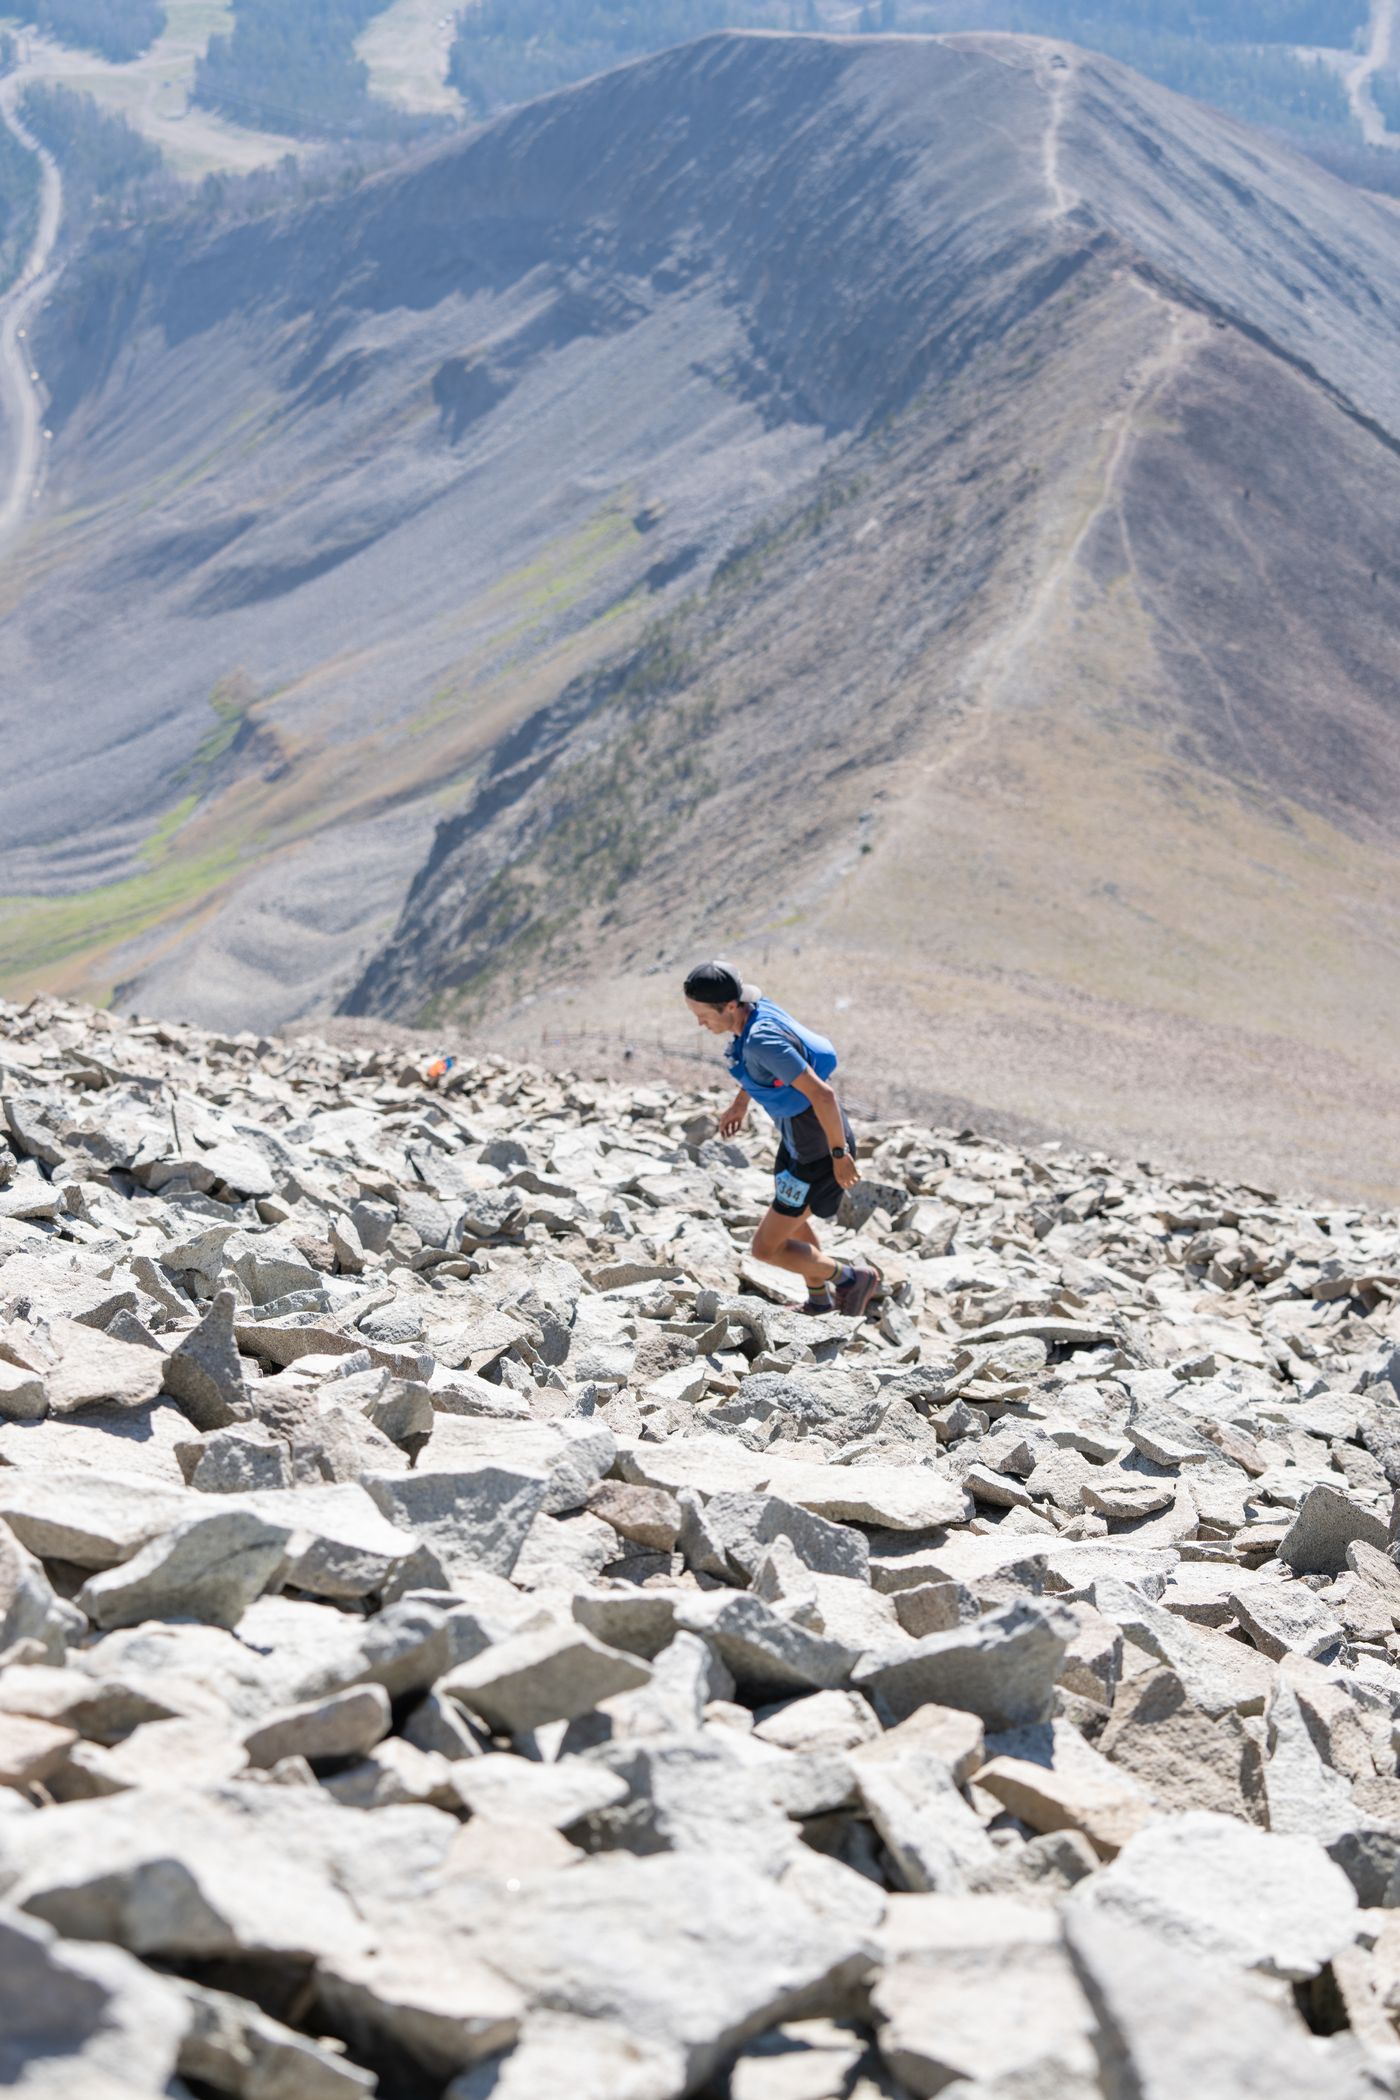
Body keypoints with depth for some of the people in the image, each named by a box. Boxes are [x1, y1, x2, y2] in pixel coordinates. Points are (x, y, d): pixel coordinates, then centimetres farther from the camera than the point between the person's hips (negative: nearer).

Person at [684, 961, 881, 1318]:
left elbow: (822, 1094, -34)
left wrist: (839, 1155, -23)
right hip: (796, 1134, 10)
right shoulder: (756, 1009, -7)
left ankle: (854, 1279, 19)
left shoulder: (762, 1040, -35)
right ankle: (820, 1300, 52)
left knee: (766, 1247, 2)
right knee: (791, 1222, 31)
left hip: (816, 1151, -10)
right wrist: (740, 1102, 25)